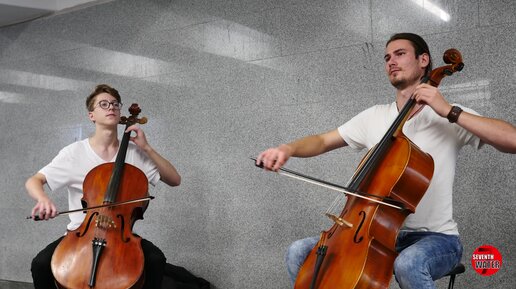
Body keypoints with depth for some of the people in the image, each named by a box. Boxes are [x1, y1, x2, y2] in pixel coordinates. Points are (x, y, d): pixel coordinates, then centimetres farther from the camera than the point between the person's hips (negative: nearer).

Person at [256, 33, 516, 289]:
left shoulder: (450, 117, -5)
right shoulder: (374, 117, 8)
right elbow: (322, 141, 9)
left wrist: (450, 112, -23)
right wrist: (288, 148, -12)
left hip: (437, 237, -4)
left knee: (408, 263, -39)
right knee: (300, 252, -9)